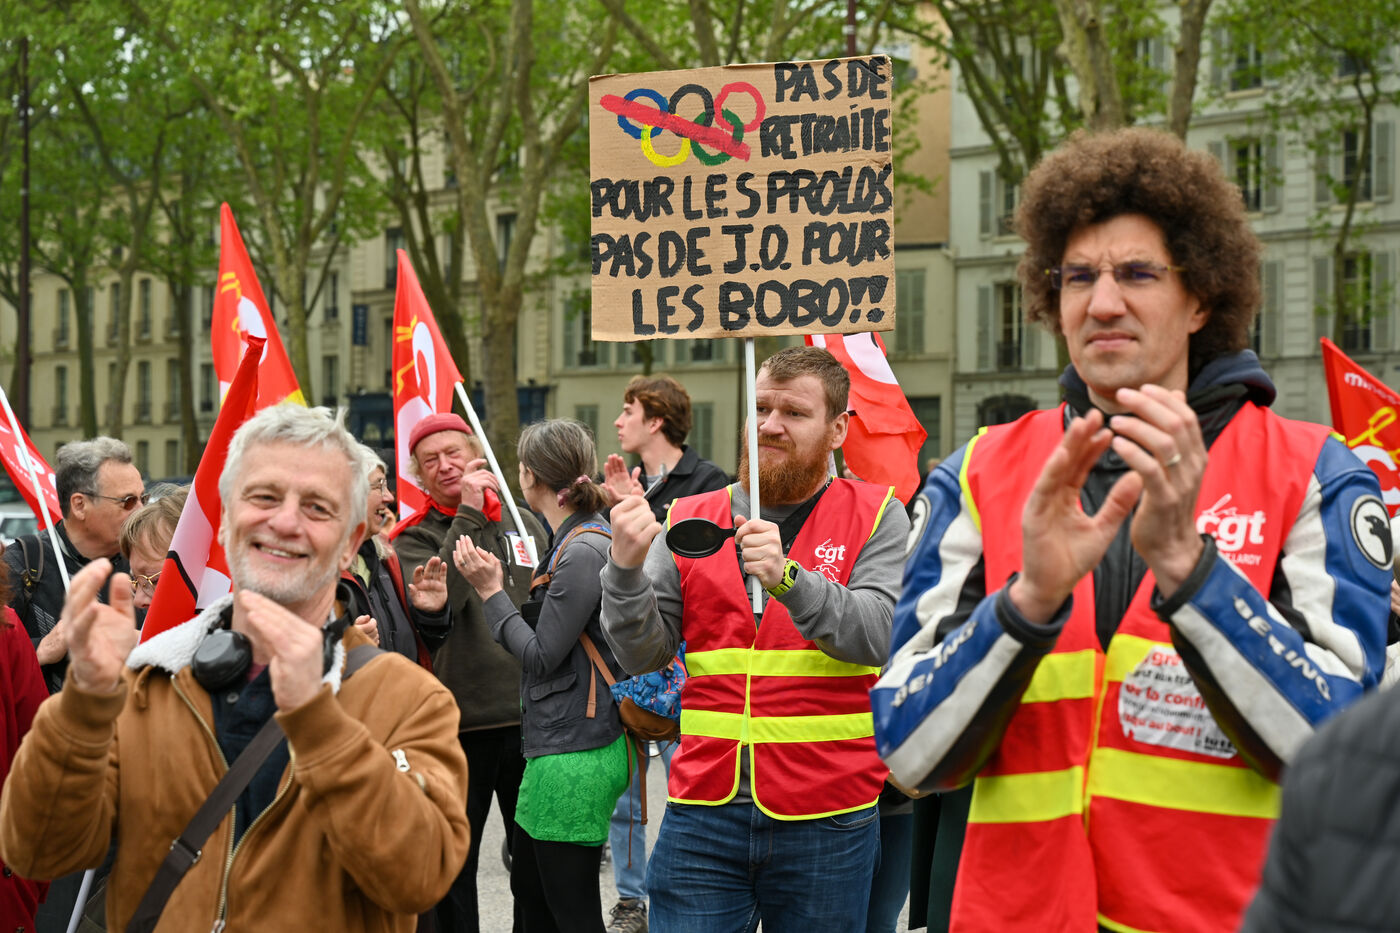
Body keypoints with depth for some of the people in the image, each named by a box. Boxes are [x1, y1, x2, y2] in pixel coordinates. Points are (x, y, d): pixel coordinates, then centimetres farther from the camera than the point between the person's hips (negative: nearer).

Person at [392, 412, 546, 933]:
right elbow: (436, 602, -18)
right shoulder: (414, 538, 2)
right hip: (459, 723, -2)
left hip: (530, 714, 3)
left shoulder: (524, 523, 10)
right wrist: (468, 515, -15)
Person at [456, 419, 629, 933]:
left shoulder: (583, 552, -18)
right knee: (529, 888, 20)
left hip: (574, 755, -10)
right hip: (554, 745, 10)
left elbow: (541, 656, -15)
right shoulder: (574, 539, 12)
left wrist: (491, 591, -8)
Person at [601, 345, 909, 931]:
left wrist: (788, 578, -25)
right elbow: (644, 654, 3)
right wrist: (626, 568, -15)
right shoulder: (687, 521, 9)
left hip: (824, 821, -1)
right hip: (704, 811, 1)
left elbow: (877, 634, -11)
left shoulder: (875, 517, 3)